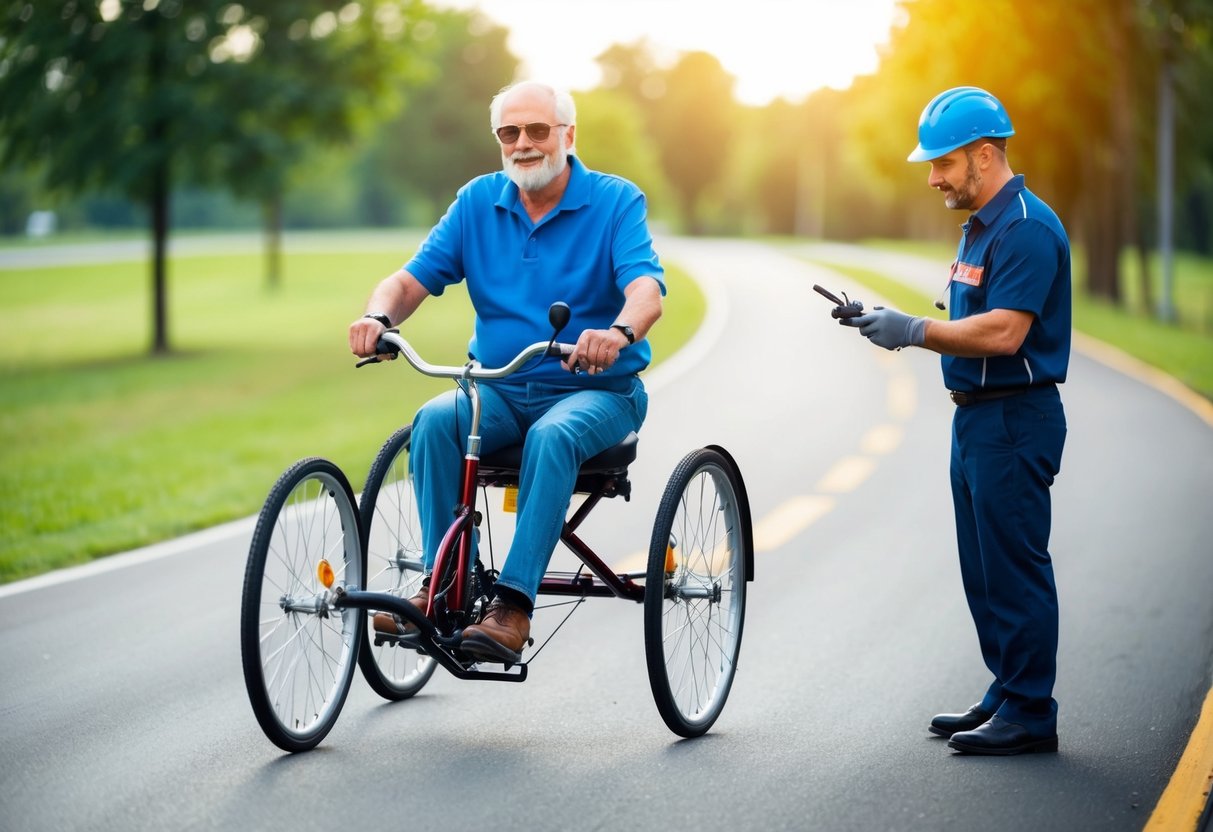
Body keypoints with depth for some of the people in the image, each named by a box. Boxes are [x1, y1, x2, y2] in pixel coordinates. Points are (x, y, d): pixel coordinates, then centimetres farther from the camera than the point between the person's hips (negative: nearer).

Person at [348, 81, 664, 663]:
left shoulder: (616, 201, -6)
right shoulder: (478, 201, 6)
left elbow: (646, 290, -21)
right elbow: (415, 278, 0)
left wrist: (618, 332, -45)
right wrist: (378, 316, -24)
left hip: (596, 391, -4)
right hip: (499, 390, 4)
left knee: (552, 436, -36)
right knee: (435, 419, -27)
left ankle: (513, 604, -37)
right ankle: (439, 585, -24)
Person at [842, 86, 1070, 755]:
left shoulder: (1027, 228, -16)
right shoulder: (980, 226, 17)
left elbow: (1004, 332, -25)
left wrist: (914, 331, -20)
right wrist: (901, 329, 9)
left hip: (1014, 420, -10)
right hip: (975, 417, 10)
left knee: (1015, 568, -6)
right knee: (985, 570, 14)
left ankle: (1030, 715, -1)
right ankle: (1007, 695, 23)